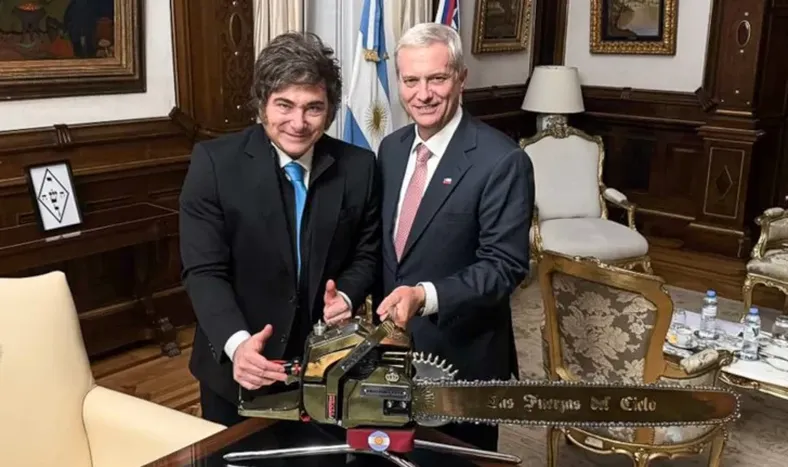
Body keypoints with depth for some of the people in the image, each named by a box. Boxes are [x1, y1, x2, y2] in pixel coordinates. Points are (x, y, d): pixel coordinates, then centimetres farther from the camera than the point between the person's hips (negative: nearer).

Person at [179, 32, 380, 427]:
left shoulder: (358, 167, -7)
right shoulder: (214, 162, -14)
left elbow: (366, 254, 4)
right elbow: (204, 271, -16)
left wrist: (345, 295, -17)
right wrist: (237, 342, -32)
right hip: (238, 368, -2)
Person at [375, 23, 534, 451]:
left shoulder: (502, 161, -19)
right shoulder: (391, 148, 3)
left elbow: (505, 266, -21)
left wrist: (426, 296, -32)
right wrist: (380, 307, 5)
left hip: (462, 355, -6)